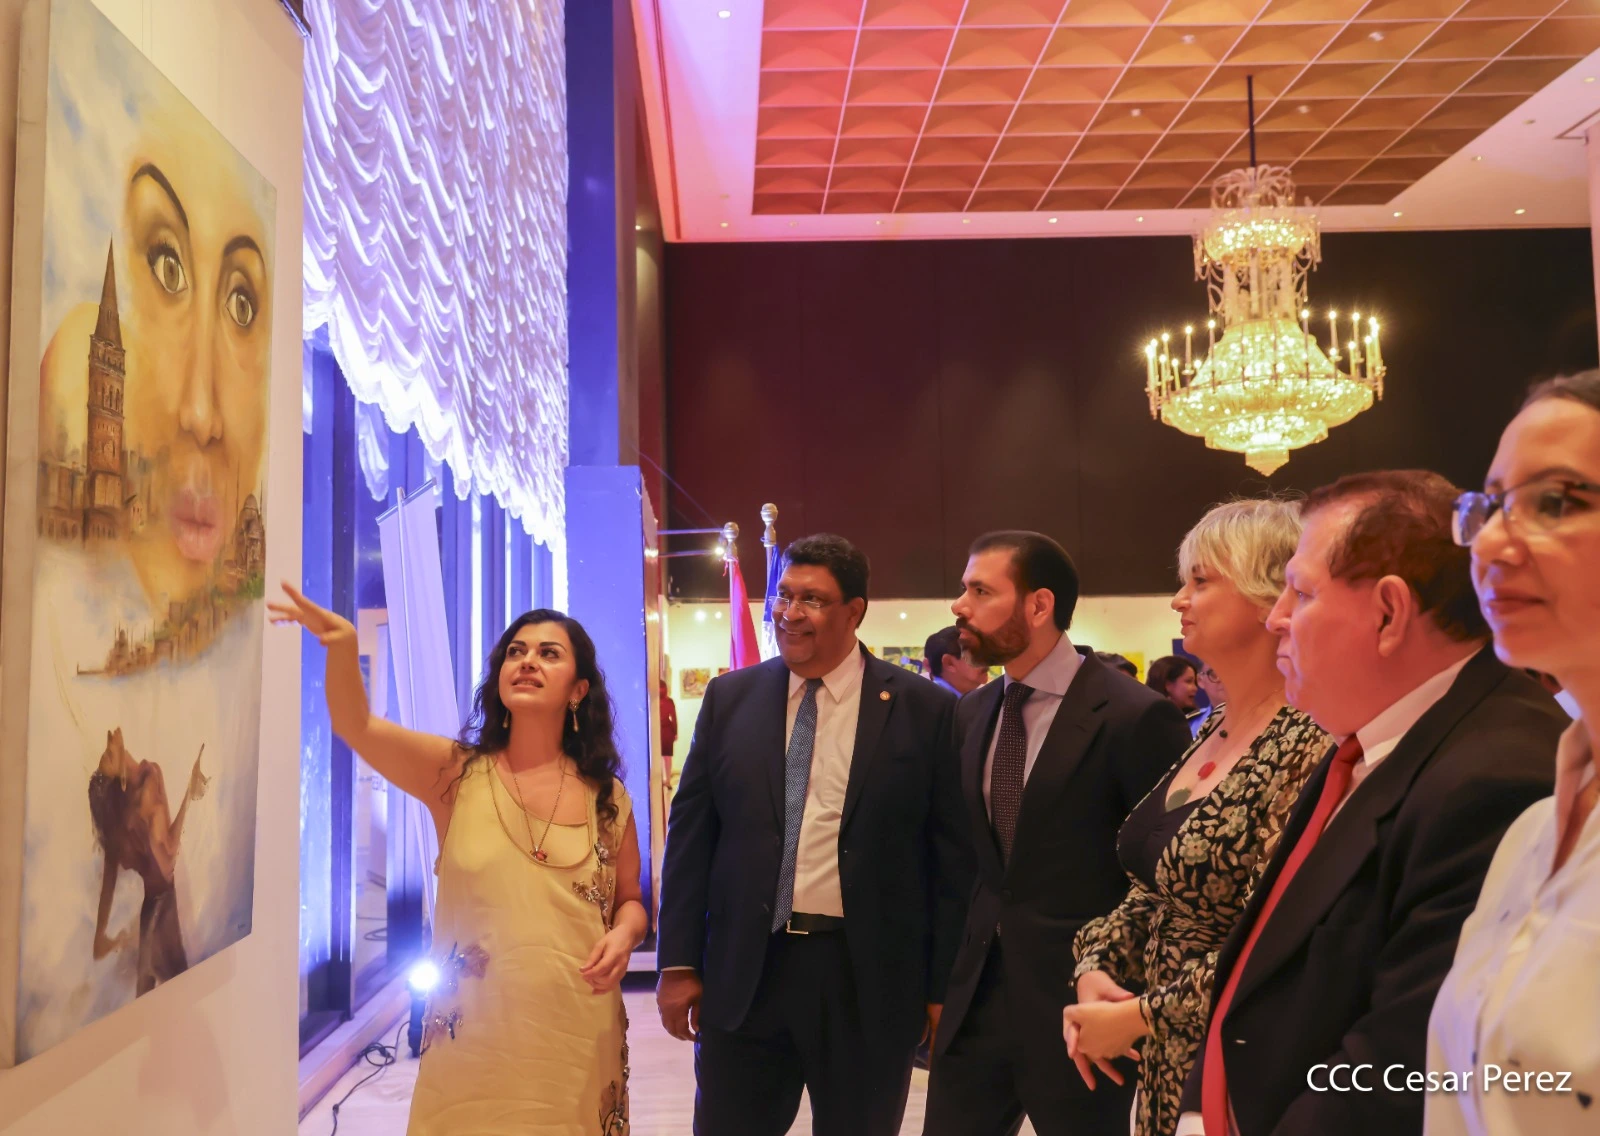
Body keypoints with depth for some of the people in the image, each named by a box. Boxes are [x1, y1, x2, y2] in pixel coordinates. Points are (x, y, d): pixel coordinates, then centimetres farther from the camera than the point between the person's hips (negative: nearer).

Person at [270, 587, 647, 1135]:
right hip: (471, 1033, -1)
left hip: (576, 1034, 1)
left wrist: (623, 935, -10)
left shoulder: (607, 799, 1)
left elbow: (630, 902, 12)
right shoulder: (456, 774, -2)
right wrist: (344, 647, -36)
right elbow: (355, 725, -17)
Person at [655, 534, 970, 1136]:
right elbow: (690, 834, 5)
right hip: (743, 977, 2)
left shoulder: (924, 709, -5)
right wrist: (679, 962, 2)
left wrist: (945, 986, -2)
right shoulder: (729, 698, 3)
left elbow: (952, 858, -2)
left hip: (868, 979, -2)